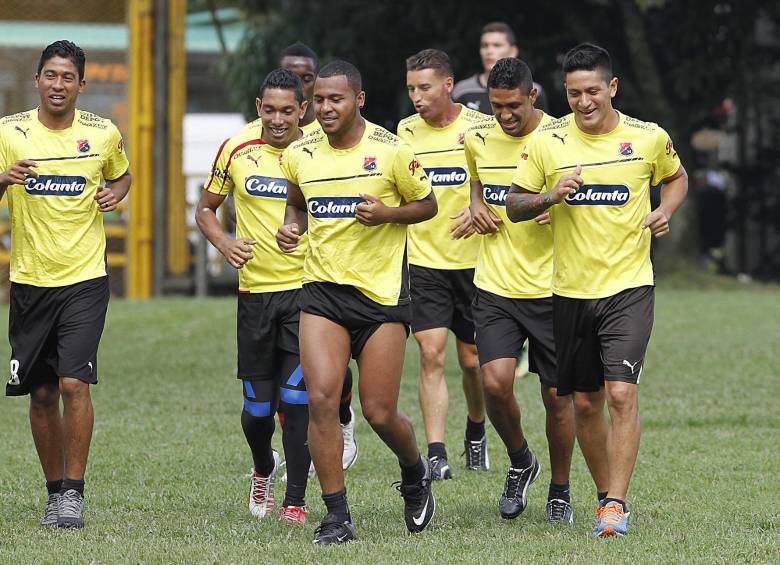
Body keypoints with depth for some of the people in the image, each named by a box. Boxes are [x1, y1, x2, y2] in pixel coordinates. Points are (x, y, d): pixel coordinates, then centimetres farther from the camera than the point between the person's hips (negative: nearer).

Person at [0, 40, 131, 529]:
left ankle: (74, 493, -7)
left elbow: (122, 175, 22)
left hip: (84, 280, -1)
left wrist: (116, 193, -1)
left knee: (74, 383, -14)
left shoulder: (104, 134, 2)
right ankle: (55, 491, 20)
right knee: (41, 394, 6)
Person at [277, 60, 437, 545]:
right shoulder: (300, 155, 3)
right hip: (322, 290, 3)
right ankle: (337, 517, -4)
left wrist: (387, 213, -15)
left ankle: (415, 473, 33)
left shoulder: (391, 151, -8)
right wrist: (291, 227, 1)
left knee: (380, 413, -2)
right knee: (322, 399, -12)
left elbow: (427, 205, 3)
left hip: (382, 292, -3)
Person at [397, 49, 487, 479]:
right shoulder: (405, 131, 4)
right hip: (424, 262, 1)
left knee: (472, 359, 8)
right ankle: (436, 455, -11)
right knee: (431, 354, -11)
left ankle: (476, 433, 34)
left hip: (473, 261, -1)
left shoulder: (480, 128, -6)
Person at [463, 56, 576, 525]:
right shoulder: (478, 140, 3)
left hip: (551, 289, -2)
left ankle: (560, 490, 23)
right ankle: (520, 462, 14)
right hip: (495, 288, 2)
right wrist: (477, 207, 5)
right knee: (495, 382, -14)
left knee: (557, 395, 2)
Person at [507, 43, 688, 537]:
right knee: (586, 403, 8)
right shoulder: (546, 142, -3)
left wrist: (665, 211, -2)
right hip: (571, 289, 2)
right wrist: (549, 196, -15)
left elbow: (676, 177, 18)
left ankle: (617, 505, -13)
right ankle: (606, 494, 24)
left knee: (622, 393, -16)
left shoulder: (649, 138, -3)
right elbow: (514, 206, 5)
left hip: (629, 287, -2)